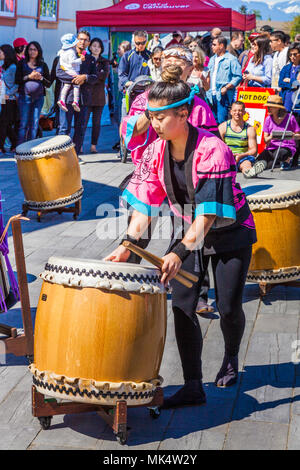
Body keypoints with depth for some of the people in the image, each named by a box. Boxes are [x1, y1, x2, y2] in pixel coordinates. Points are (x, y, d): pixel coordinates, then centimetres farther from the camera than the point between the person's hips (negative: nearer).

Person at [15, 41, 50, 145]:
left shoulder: (43, 65, 12)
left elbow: (48, 84, 9)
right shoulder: (22, 63, 9)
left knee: (34, 124, 1)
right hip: (25, 96, -2)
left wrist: (41, 78, -8)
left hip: (39, 97, 2)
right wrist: (29, 77, -11)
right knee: (24, 124, -6)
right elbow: (17, 80, 0)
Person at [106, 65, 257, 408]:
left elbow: (209, 213, -35)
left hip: (228, 232, -5)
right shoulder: (155, 152, -10)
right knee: (181, 305, -6)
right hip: (187, 231, 5)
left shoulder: (212, 151, -29)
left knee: (228, 307, 1)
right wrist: (128, 244, -23)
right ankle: (193, 387, 3)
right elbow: (144, 203, -8)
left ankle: (231, 359, 35)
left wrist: (180, 253, -45)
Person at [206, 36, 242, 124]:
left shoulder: (231, 59, -3)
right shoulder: (212, 59, 21)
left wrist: (226, 88, -18)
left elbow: (238, 77, -10)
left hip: (223, 95, -7)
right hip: (212, 95, 7)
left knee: (221, 121, -13)